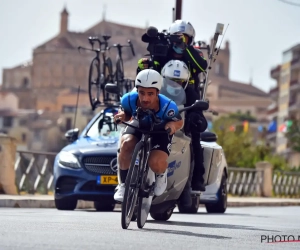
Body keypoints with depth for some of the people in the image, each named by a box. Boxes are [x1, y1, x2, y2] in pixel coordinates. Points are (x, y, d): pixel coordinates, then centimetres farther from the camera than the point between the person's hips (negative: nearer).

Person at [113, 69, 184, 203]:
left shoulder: (167, 106, -36)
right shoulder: (129, 100, -30)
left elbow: (180, 122, -16)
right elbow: (126, 113, -7)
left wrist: (172, 125, -41)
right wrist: (122, 115, -32)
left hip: (160, 131, -2)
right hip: (139, 126, 2)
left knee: (155, 163, -29)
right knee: (126, 144, -33)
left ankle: (161, 174, 12)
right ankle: (123, 184, -13)